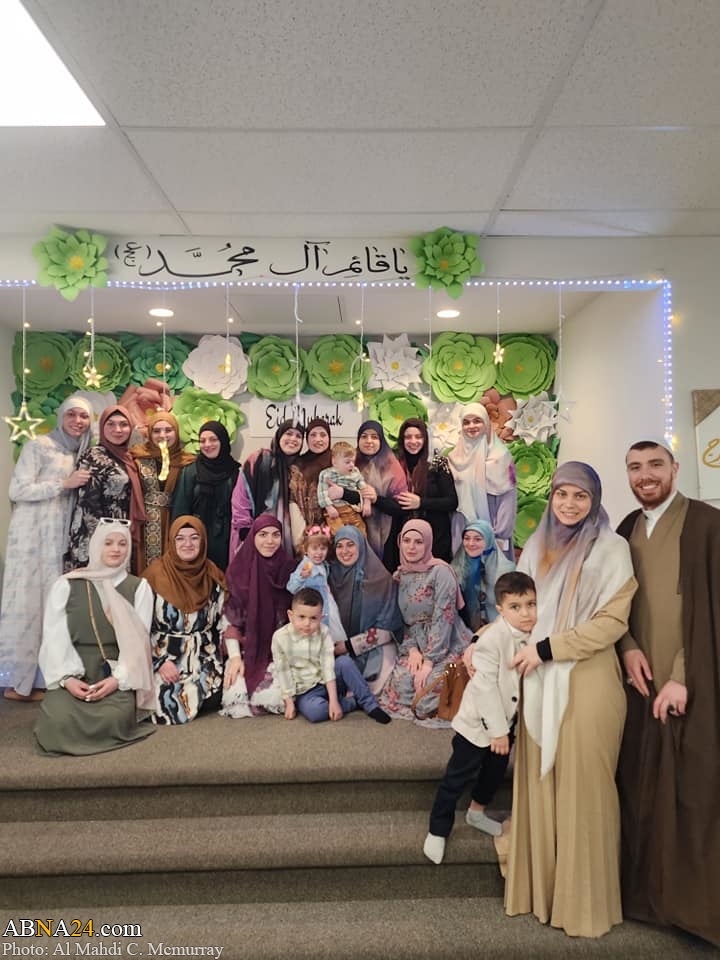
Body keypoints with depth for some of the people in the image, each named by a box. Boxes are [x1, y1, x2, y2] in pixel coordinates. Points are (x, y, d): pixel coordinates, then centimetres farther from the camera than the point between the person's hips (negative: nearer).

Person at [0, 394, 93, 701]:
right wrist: (65, 484, -15)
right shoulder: (38, 446, -5)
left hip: (61, 538, 6)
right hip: (32, 536, -6)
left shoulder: (81, 454, 15)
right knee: (27, 602, -4)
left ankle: (41, 677, 14)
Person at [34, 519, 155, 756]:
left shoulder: (139, 587, 5)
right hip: (73, 676, 1)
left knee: (112, 720, -30)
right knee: (57, 723, -27)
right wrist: (66, 678, -14)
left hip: (116, 675, -1)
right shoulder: (66, 585, 5)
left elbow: (139, 639, -1)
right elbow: (54, 637, 1)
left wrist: (118, 678, -15)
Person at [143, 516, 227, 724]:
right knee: (169, 706, -19)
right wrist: (161, 661, -13)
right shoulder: (156, 573, -6)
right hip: (163, 658, -2)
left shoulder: (213, 576, 4)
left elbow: (224, 621, 5)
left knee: (210, 700, -18)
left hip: (203, 658, 2)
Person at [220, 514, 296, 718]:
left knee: (275, 697, -22)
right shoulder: (239, 569, -4)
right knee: (236, 697, -21)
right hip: (246, 651, 0)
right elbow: (231, 619, -2)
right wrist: (234, 657, -10)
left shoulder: (288, 568, -2)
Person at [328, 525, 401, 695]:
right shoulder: (333, 576, 4)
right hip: (339, 650, 4)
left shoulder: (382, 579, -7)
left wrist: (351, 645, -10)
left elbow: (386, 628, -7)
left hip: (375, 651, -3)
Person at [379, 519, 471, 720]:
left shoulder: (440, 572, -13)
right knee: (401, 679, -22)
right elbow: (401, 619, 8)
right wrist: (411, 649, -9)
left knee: (429, 683, -28)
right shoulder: (400, 575, 8)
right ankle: (416, 707, 7)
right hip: (418, 643, 5)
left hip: (447, 644, -5)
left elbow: (443, 617, -19)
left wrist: (430, 660, -21)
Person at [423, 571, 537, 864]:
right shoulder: (493, 639, -26)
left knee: (496, 770, 23)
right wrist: (497, 730, -21)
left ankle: (477, 811, 47)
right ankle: (437, 830, 19)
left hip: (506, 719, 7)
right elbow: (485, 687, -25)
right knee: (457, 777, 1)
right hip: (479, 720, -7)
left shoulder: (535, 636, -7)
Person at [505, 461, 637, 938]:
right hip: (539, 682, 5)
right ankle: (540, 887, 27)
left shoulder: (611, 548, -5)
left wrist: (547, 648, -13)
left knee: (582, 788, 4)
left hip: (587, 682, -4)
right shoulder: (537, 547, 10)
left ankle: (584, 900, 22)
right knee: (539, 784, 11)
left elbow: (612, 622, -10)